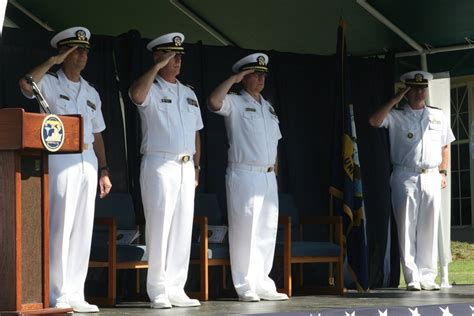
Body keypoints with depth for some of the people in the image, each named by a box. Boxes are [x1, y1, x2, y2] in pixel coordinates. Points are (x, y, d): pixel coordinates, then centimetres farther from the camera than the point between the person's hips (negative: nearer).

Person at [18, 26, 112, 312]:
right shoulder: (49, 83, 1)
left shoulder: (91, 93, 19)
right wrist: (53, 61, -19)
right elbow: (26, 85, -23)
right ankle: (58, 295, -7)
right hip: (60, 160, -6)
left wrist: (104, 170, 15)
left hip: (87, 162, 6)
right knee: (61, 226, -9)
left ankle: (76, 294, 9)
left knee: (83, 229, 5)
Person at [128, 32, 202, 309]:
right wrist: (157, 67, -20)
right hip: (159, 164, -6)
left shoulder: (189, 94, 19)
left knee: (183, 228, 6)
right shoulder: (151, 90, -2)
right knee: (160, 226, -9)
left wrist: (196, 166, 14)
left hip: (186, 168, 7)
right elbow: (136, 95, -28)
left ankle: (176, 289, 12)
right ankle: (158, 291, -6)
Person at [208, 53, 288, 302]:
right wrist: (233, 79, -16)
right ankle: (245, 287, -4)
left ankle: (263, 285, 14)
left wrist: (275, 172, 14)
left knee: (266, 232, 8)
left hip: (268, 178, 7)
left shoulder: (268, 108, 18)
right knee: (245, 232, -6)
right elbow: (214, 101, -25)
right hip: (244, 175, -7)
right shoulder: (235, 103, -3)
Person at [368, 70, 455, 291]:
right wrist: (395, 100, -9)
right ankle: (412, 278, -3)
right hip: (405, 178, -3)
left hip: (431, 178, 3)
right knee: (407, 229, -4)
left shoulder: (437, 116, 14)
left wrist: (443, 171, 12)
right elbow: (374, 121, -13)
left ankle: (427, 277, 8)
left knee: (429, 230, 3)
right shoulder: (396, 116, 4)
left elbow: (445, 146, 21)